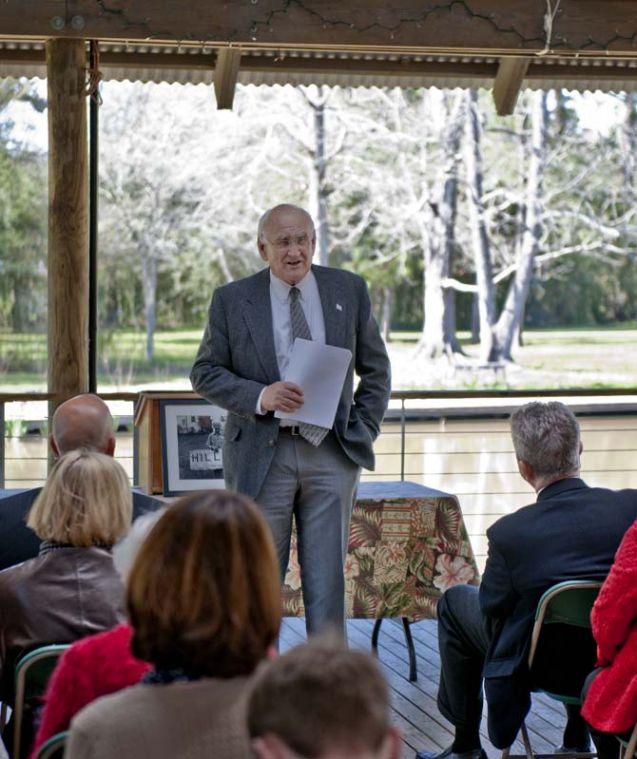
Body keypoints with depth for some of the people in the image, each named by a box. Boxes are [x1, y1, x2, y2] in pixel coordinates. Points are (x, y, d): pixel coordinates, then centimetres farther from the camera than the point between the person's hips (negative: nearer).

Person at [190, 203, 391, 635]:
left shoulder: (349, 291, 6)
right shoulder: (232, 300, 1)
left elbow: (376, 370, 14)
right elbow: (205, 373, 1)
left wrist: (364, 431, 2)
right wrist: (260, 396, -15)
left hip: (331, 453, 1)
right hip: (262, 456, -1)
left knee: (328, 579, 2)